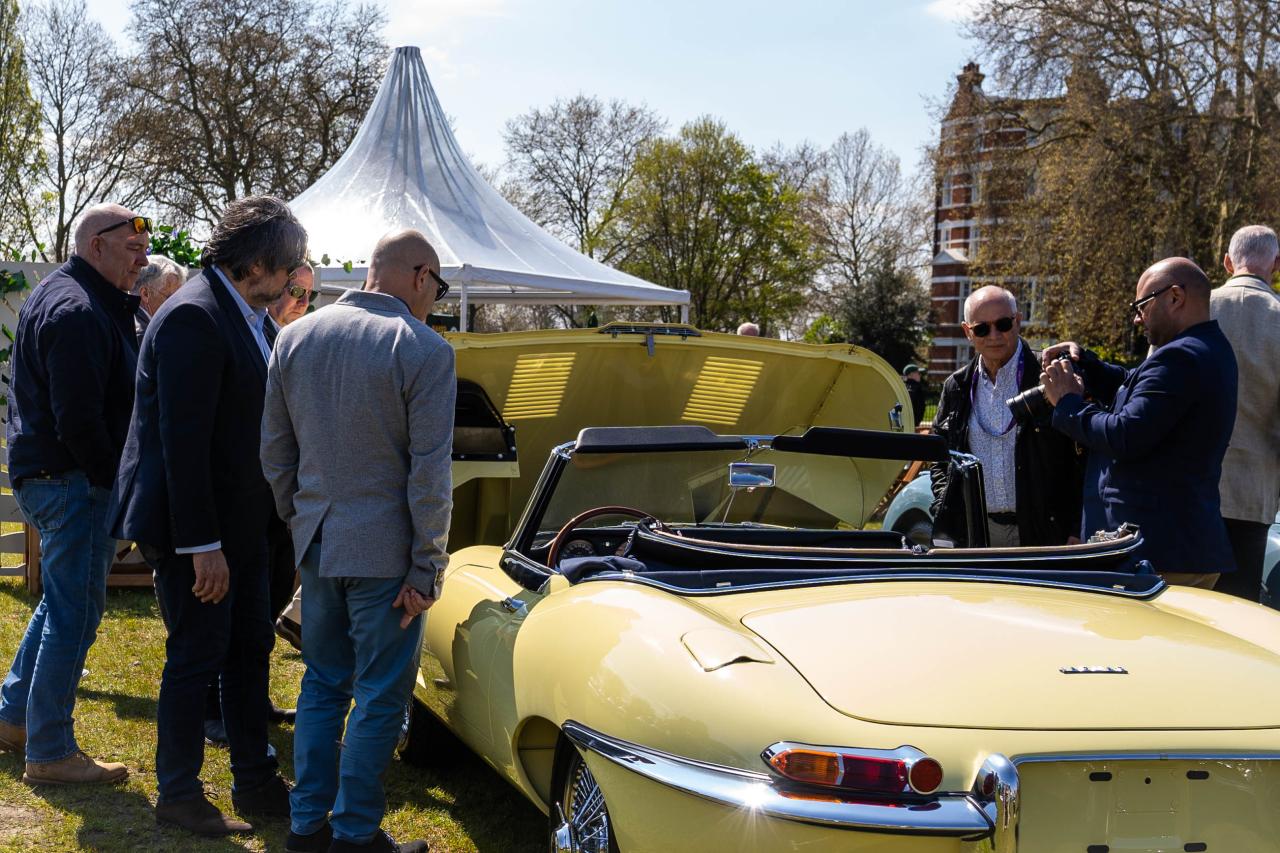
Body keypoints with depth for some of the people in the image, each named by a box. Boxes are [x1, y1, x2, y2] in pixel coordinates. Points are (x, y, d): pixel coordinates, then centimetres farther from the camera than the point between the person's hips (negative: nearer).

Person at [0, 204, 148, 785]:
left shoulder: (59, 296, 16)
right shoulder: (77, 310, -19)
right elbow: (79, 421, -23)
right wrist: (116, 480, -14)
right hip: (73, 480, -11)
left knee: (62, 601, 22)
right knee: (75, 612, -3)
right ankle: (50, 752, 5)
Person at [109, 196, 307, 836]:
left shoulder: (247, 315, 9)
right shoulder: (193, 317, -20)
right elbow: (182, 440, -24)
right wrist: (203, 545, -24)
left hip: (240, 521, 9)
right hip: (193, 528, -9)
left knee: (250, 650, 15)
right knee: (196, 657, 2)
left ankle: (255, 783, 27)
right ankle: (177, 794, 18)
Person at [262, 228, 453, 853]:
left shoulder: (294, 338, 5)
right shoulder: (425, 351, -13)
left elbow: (274, 450, 10)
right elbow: (429, 473, -15)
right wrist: (426, 568, -9)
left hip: (315, 543, 6)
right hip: (382, 549, -6)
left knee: (322, 684, 18)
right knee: (380, 696, 6)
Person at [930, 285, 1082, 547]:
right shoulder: (956, 388, 11)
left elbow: (1080, 458, -4)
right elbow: (940, 458, 20)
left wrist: (1075, 532, -8)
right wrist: (944, 512, 4)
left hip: (1040, 533, -4)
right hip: (975, 533, 4)